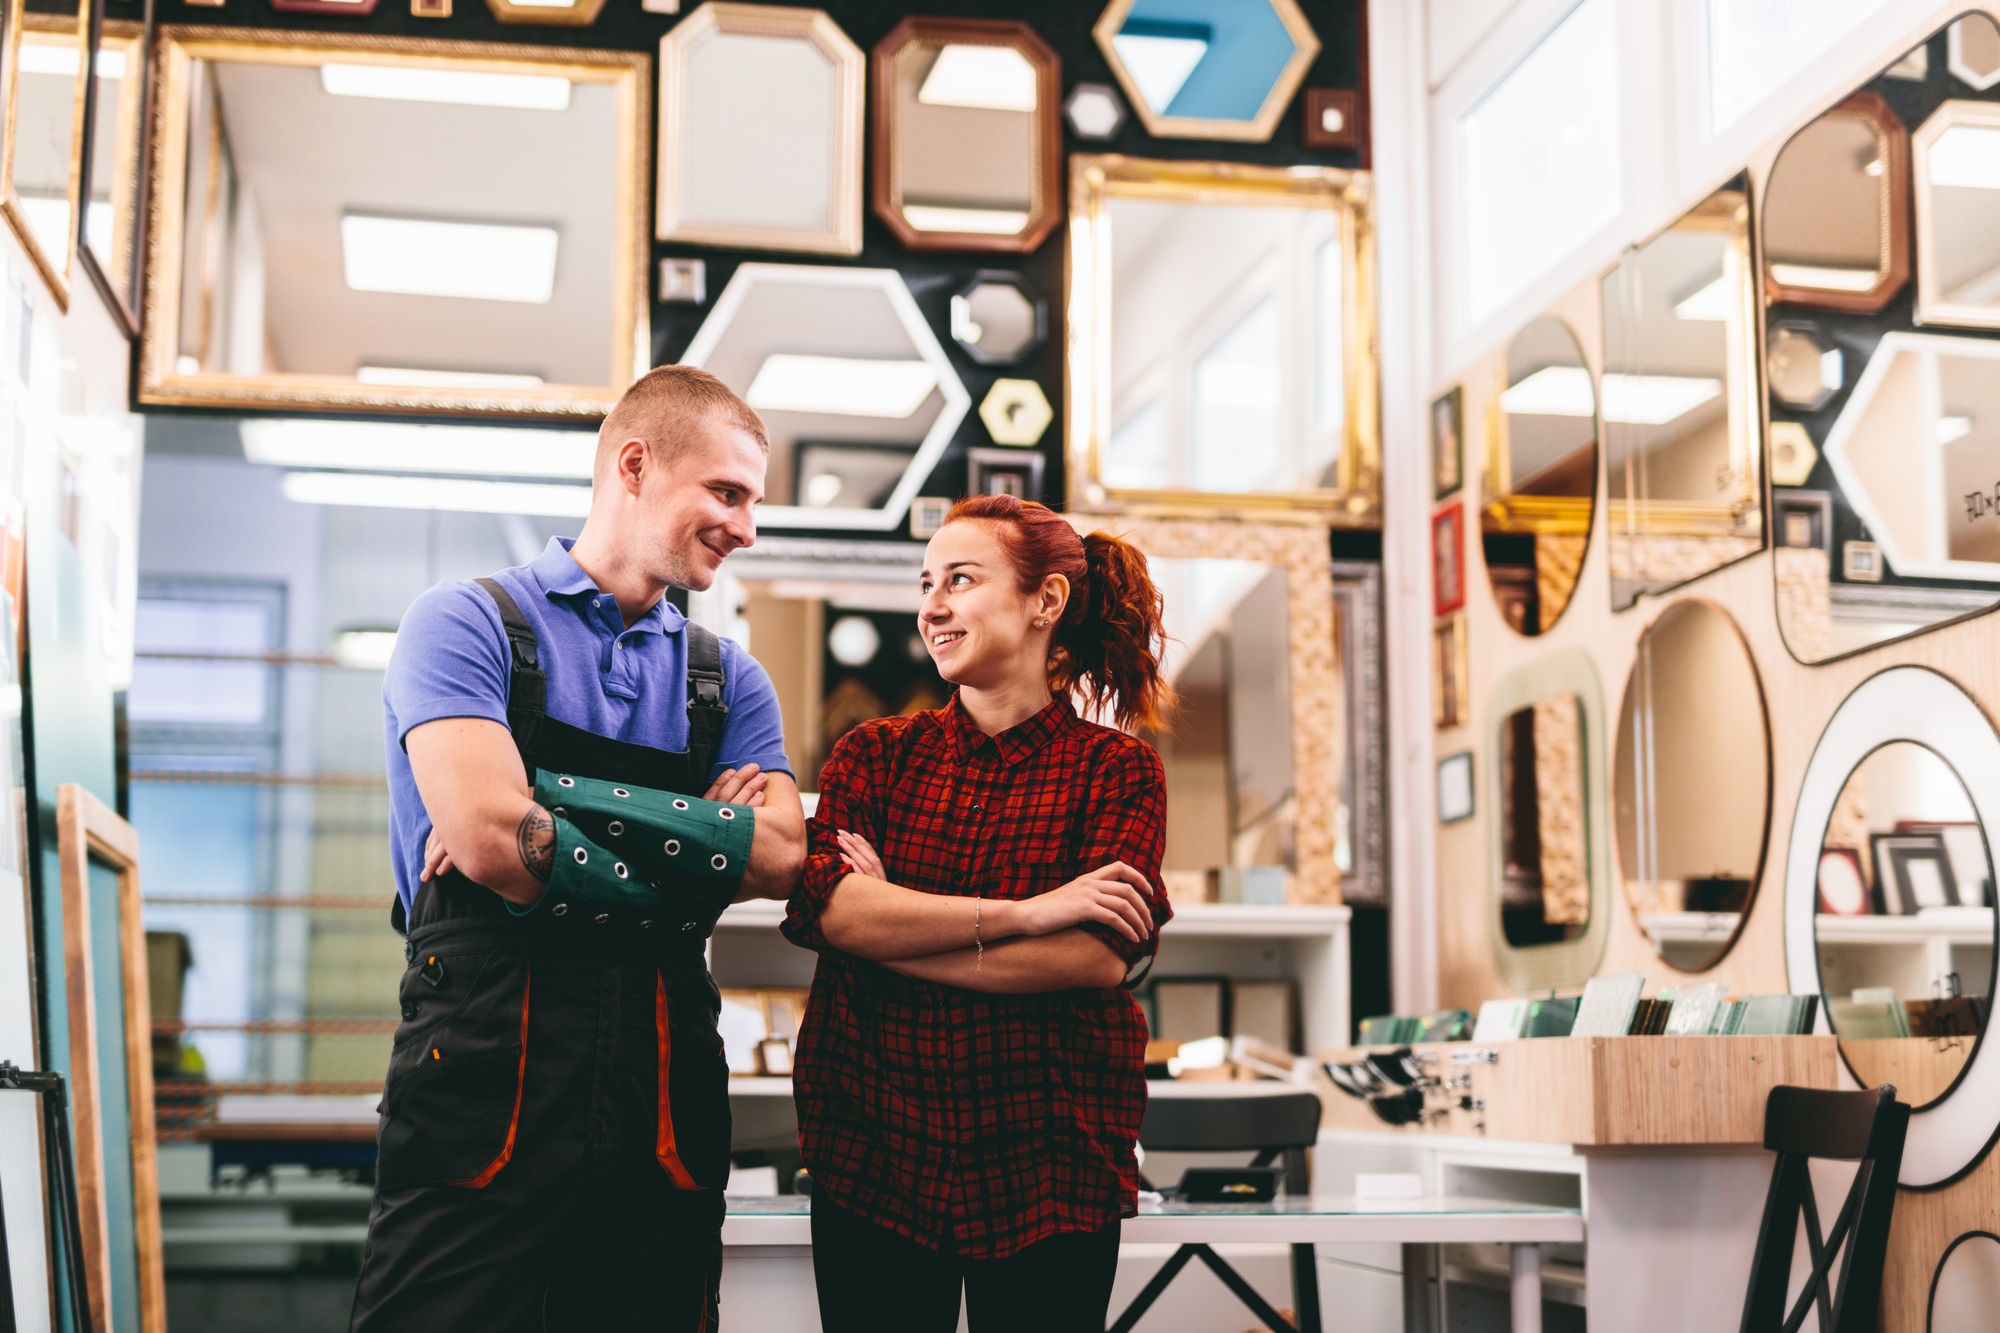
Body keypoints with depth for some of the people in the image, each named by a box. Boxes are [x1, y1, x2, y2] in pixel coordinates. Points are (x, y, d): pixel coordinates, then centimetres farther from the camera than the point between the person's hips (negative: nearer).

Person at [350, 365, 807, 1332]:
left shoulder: (729, 680, 16)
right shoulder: (467, 623, 1)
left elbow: (781, 854, -2)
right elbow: (488, 835, -15)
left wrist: (555, 803, -10)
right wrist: (700, 838, -3)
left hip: (666, 1100, 5)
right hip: (484, 1087, -4)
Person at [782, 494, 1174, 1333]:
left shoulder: (1118, 770, 0)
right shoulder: (876, 754, 6)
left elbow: (1100, 956, -13)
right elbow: (825, 905, -11)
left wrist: (890, 929, -11)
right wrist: (1023, 915, -17)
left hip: (1048, 1161, -2)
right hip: (869, 1147, 2)